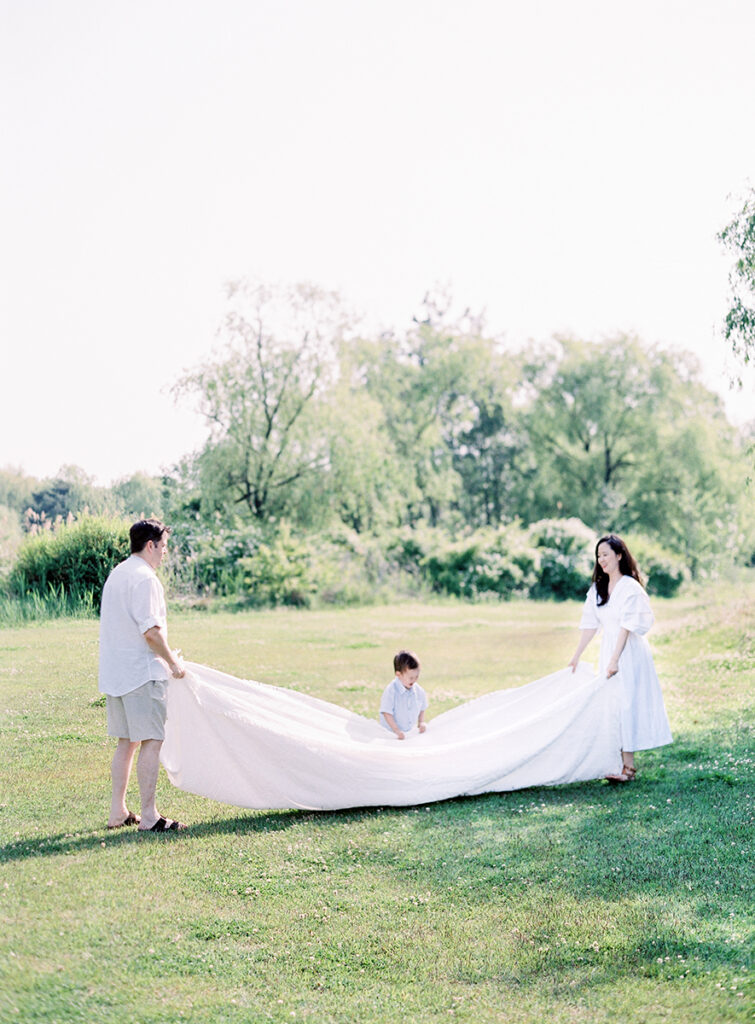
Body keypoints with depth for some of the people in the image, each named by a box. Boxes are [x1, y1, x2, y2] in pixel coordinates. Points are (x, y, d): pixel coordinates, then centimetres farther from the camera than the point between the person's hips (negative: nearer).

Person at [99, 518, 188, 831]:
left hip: (115, 673, 9)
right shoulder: (144, 578, -15)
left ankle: (118, 812, 17)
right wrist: (172, 661, -8)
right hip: (142, 673, -9)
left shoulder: (116, 574, 15)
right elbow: (151, 630, -21)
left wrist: (165, 656, 22)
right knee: (151, 742, -4)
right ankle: (149, 817, -2)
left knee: (126, 742, 14)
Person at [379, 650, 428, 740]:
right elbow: (386, 713, -14)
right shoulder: (391, 691, -14)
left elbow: (422, 708, 20)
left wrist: (421, 722, 5)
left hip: (410, 732, 4)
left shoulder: (418, 691, 2)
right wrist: (397, 731, -19)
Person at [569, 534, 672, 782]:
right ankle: (620, 762, 13)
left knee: (626, 703, -6)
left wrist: (615, 659, -23)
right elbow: (590, 624, 12)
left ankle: (628, 766, -3)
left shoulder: (631, 588, -12)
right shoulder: (597, 589, 10)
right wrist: (576, 656, 10)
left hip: (629, 651, -7)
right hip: (607, 649, 7)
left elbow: (626, 627, -18)